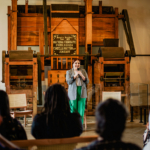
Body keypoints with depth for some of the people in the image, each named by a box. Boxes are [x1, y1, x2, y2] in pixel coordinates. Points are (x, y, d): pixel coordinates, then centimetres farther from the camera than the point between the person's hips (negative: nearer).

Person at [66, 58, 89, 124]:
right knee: (73, 110, -3)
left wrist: (81, 75, -10)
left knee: (81, 110, -2)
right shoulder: (69, 72, 7)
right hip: (73, 93, -2)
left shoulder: (83, 71, 12)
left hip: (82, 92, 2)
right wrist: (75, 75, -15)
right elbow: (68, 81, -6)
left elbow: (87, 81, 5)